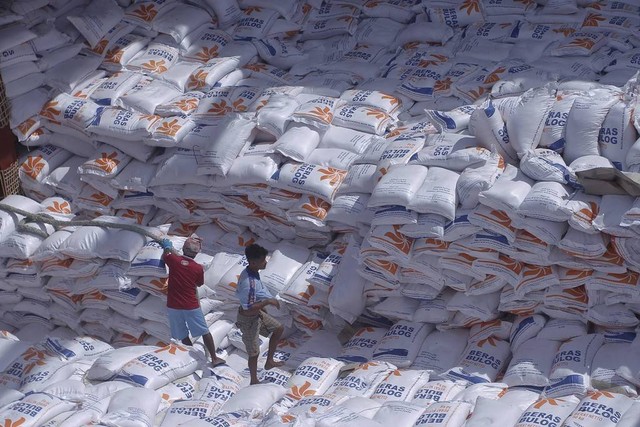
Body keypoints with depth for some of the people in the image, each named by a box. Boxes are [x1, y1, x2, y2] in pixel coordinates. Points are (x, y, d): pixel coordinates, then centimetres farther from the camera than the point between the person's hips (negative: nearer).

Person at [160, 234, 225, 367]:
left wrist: (167, 247, 36)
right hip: (191, 306, -1)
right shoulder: (198, 268, -10)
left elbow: (164, 256, 15)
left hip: (173, 306, 2)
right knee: (205, 332, 13)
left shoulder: (173, 260, -9)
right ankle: (214, 358, 19)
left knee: (183, 336, 13)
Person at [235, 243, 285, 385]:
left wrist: (261, 308, 18)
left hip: (257, 314, 9)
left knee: (279, 329, 22)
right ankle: (254, 381, 32)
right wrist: (268, 302, -26)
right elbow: (248, 309, -34)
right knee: (254, 352, 10)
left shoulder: (251, 272, -7)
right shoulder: (248, 283, -37)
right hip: (248, 320, -9)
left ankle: (269, 361, 35)